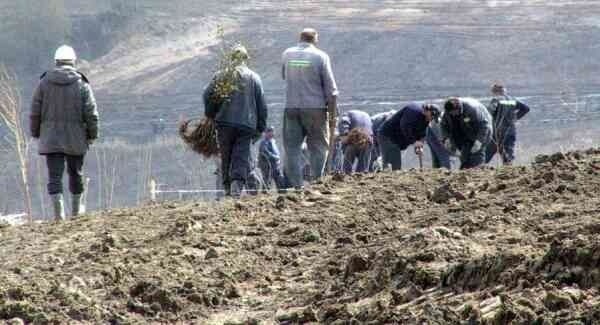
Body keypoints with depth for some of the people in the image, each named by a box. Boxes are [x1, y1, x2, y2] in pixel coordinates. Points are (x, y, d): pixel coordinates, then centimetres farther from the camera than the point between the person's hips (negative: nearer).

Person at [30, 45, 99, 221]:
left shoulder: (44, 82, -1)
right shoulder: (82, 84, -5)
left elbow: (35, 112, 2)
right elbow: (91, 113, -6)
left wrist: (36, 133, 12)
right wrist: (92, 135, 4)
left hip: (50, 139, 0)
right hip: (76, 140, 0)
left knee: (54, 176, -1)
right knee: (76, 173, 17)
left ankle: (58, 213, -12)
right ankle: (76, 209, 30)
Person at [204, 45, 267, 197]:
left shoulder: (220, 75, 5)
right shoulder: (254, 77, 7)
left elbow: (208, 95, 0)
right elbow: (261, 104, 7)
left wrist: (211, 116, 15)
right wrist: (261, 126, 13)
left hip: (225, 122, 0)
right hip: (247, 124, 0)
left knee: (226, 157, 12)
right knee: (242, 157, -3)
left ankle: (227, 187, 13)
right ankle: (237, 183, -24)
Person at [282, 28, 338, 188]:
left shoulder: (287, 54, 6)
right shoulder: (320, 56, -3)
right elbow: (331, 90, -4)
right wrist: (332, 116, 0)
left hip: (291, 107, 2)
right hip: (315, 108, -2)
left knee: (292, 148, 6)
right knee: (318, 148, 7)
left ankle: (296, 185, -1)